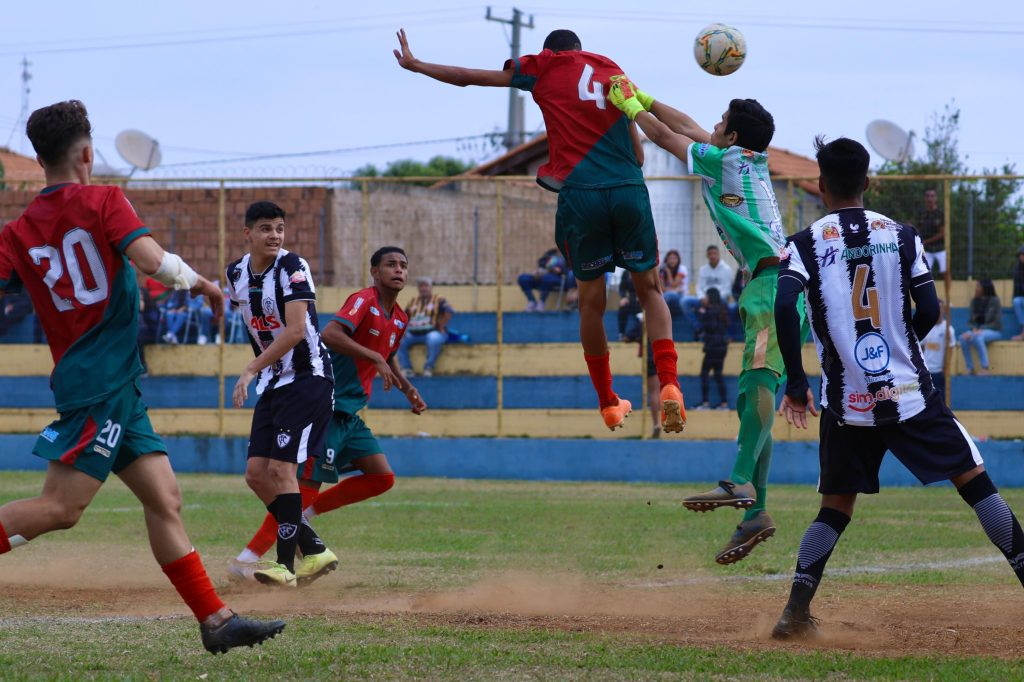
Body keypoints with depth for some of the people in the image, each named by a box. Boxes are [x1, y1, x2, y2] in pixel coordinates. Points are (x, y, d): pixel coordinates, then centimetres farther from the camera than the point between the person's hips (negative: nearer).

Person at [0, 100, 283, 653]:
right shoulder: (102, 202, -5)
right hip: (102, 382, -7)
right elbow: (152, 261, -15)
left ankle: (216, 620, 4)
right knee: (59, 507, -13)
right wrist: (201, 283, 0)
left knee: (164, 498, 6)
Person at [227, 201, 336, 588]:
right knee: (256, 474, 3)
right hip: (272, 382, 8)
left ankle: (285, 564, -11)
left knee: (281, 468, -15)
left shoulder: (292, 267, -16)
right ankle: (314, 551, 15)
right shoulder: (236, 275, 6)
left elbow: (295, 330, -24)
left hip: (308, 378, -8)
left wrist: (251, 370, -27)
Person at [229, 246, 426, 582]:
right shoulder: (364, 301, -13)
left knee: (382, 478, 4)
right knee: (308, 483, -11)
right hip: (328, 406, -9)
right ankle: (248, 558, -8)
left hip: (351, 414, 9)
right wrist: (375, 359, -29)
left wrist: (407, 389, 19)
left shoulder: (399, 320, 13)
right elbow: (330, 334, -30)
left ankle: (303, 514, 11)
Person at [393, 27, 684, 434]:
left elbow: (468, 77, 21)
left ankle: (608, 404, 19)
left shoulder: (542, 68, 12)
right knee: (649, 289, 11)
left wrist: (415, 65, 34)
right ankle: (669, 384, -8)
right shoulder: (613, 72, 20)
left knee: (591, 301, 11)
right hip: (629, 191, 2)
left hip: (580, 196, -2)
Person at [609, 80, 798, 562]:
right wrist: (641, 96, 42)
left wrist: (630, 105, 27)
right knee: (751, 395, 9)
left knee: (758, 377, -27)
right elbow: (687, 127, 35)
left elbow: (665, 136, 11)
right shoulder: (754, 160, 23)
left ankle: (741, 483, -46)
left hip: (774, 281, -11)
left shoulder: (724, 159, -1)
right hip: (767, 290, 11)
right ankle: (755, 513, 7)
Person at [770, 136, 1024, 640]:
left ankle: (796, 612, -1)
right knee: (973, 479, 6)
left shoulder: (806, 244, 0)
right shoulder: (901, 236, 2)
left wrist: (795, 381, -9)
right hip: (909, 394, -1)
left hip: (846, 404, 1)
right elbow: (928, 312, -3)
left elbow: (784, 306, -16)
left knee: (836, 506, 13)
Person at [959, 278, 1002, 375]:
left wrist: (981, 330, -20)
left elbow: (997, 323, -10)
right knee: (963, 338, -27)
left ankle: (985, 368, -35)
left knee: (978, 337, -38)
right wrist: (974, 329, -11)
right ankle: (970, 369, -24)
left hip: (993, 331, -5)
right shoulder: (974, 301, 9)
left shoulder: (994, 301, -7)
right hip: (977, 330, 5)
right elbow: (972, 320, 11)